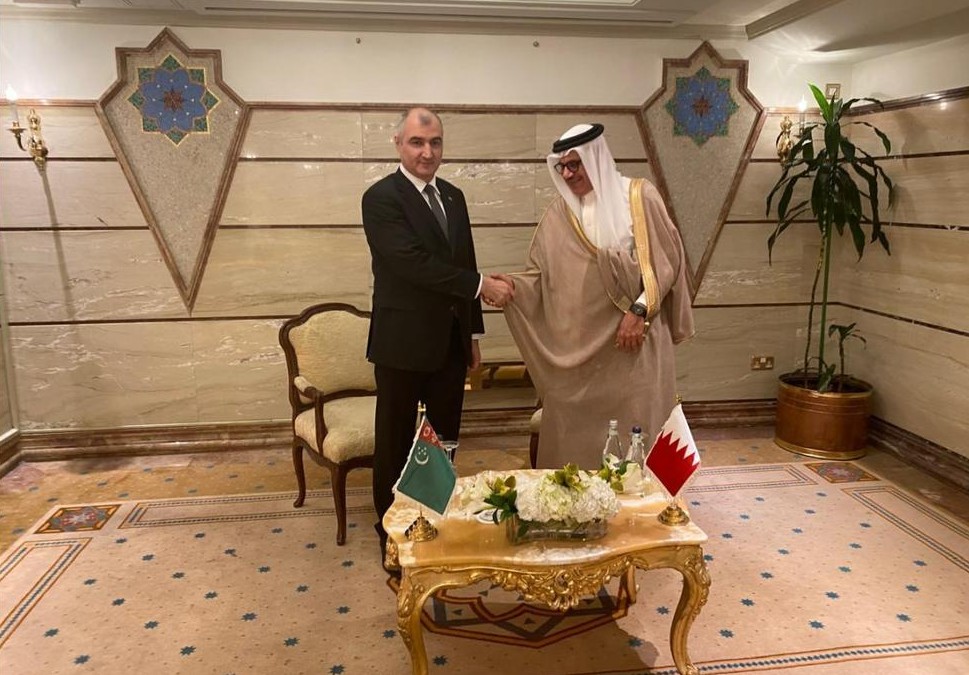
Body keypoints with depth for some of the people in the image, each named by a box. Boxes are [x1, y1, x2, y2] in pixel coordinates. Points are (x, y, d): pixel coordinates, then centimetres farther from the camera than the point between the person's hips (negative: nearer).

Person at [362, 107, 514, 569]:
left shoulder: (453, 197, 11)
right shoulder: (381, 198, -12)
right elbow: (415, 263, -23)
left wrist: (473, 332, 14)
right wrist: (481, 285, -23)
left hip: (450, 342, 6)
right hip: (404, 343, -6)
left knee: (445, 439, 15)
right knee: (396, 444, 8)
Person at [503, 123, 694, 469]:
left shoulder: (640, 197, -1)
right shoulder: (559, 213, 8)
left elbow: (665, 261, -3)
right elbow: (539, 272, 6)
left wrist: (639, 311, -12)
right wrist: (512, 287, -13)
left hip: (634, 335, -3)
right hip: (576, 344, 3)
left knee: (634, 429, 3)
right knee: (574, 431, 6)